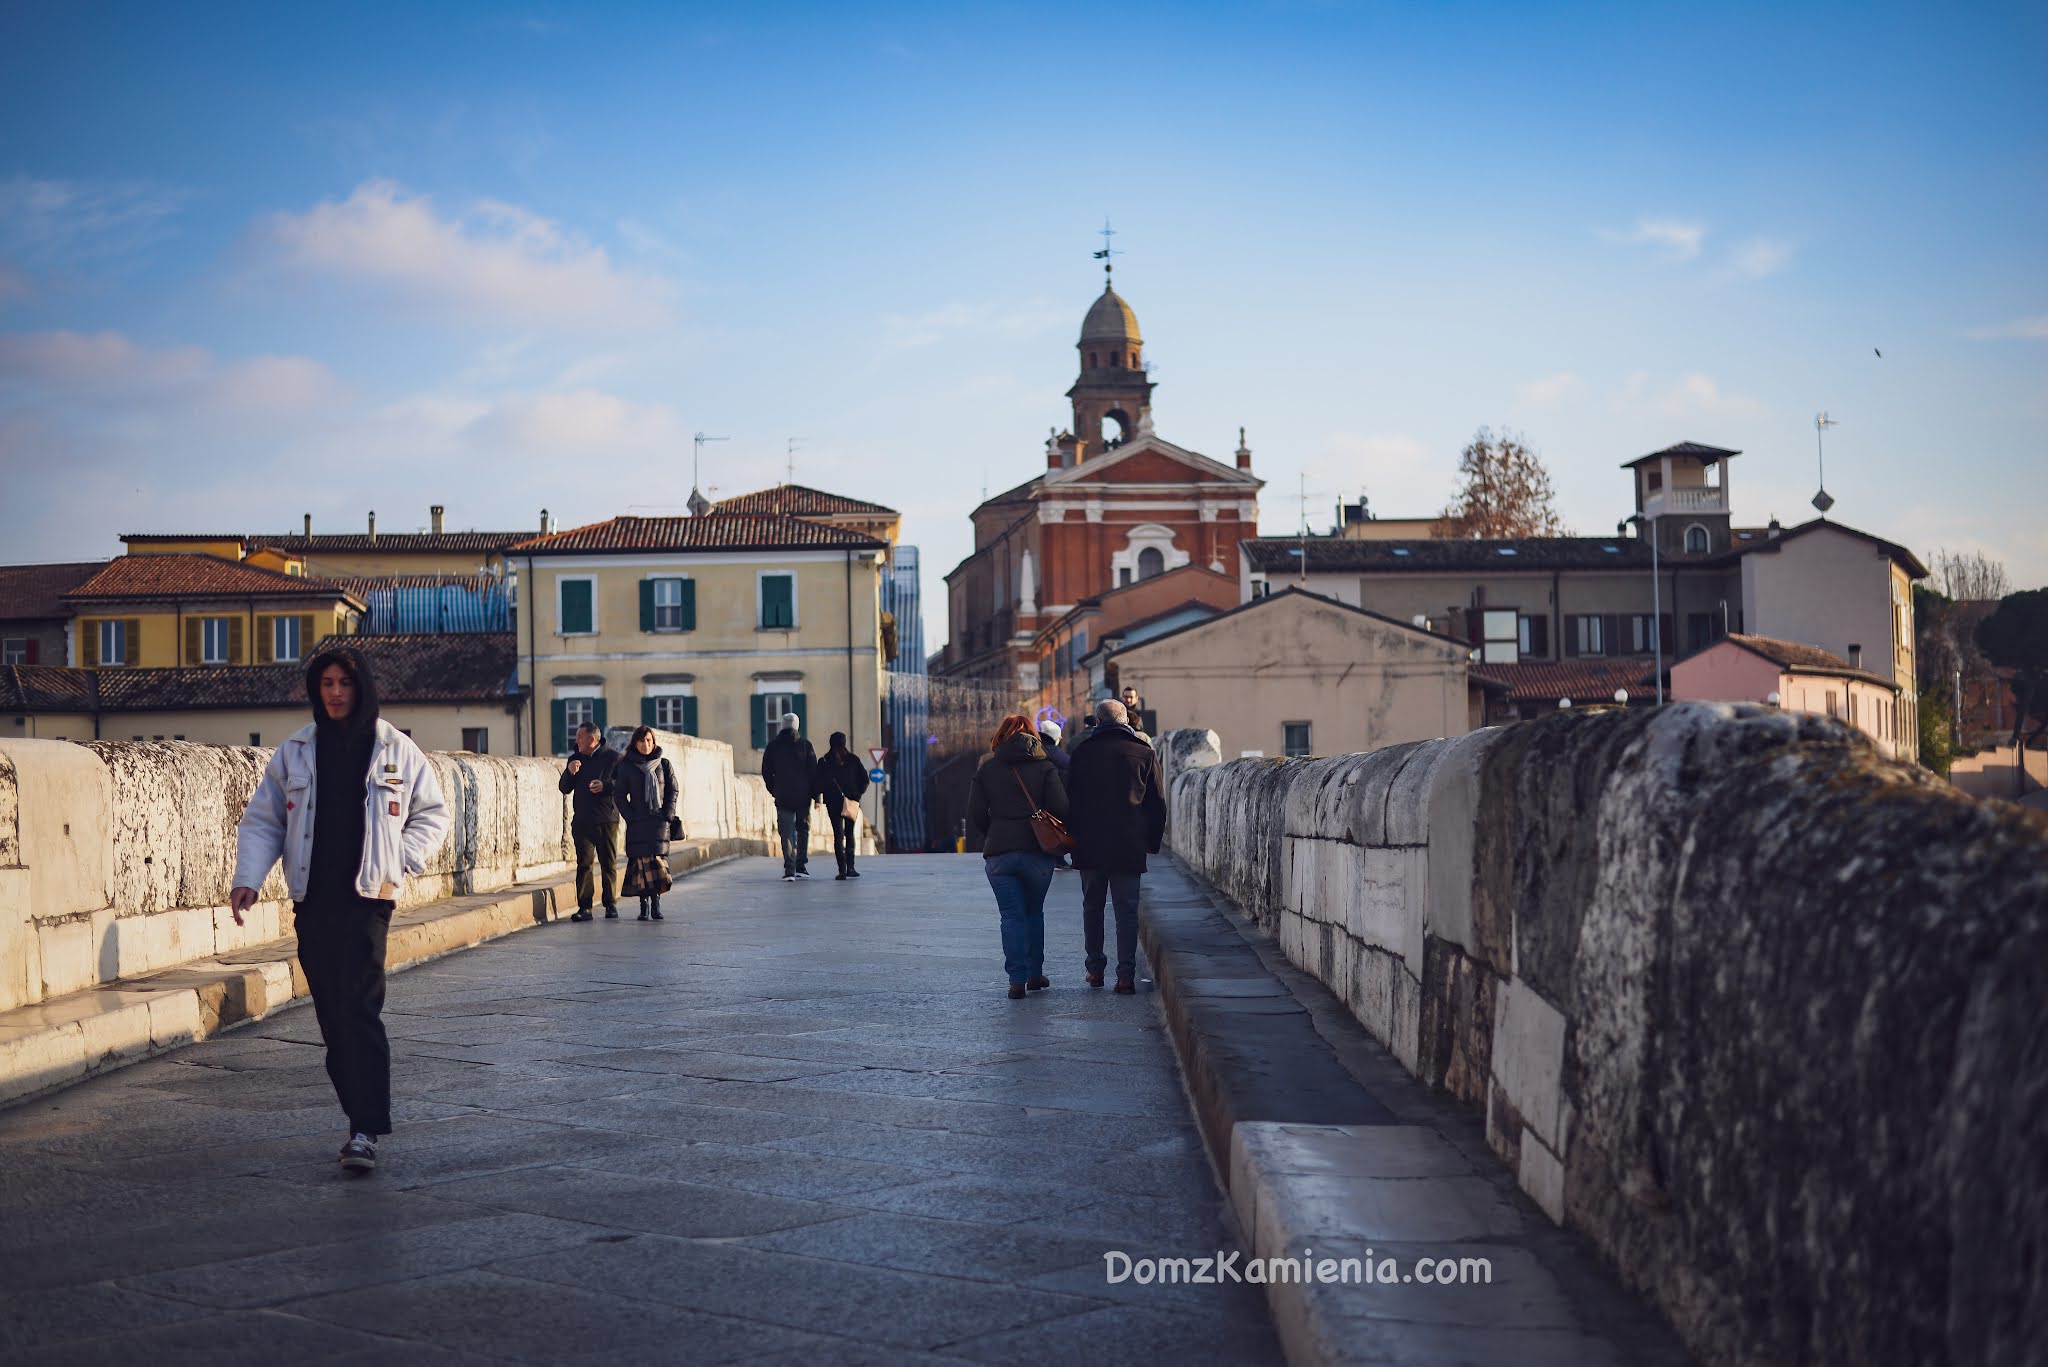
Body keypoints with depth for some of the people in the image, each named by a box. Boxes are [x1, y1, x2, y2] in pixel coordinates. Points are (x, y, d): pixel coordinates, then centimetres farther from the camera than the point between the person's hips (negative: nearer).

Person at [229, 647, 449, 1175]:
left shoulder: (396, 750, 3)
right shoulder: (295, 752, 9)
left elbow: (432, 813, 11)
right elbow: (262, 820, 10)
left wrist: (399, 867, -1)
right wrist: (247, 878, -4)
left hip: (366, 898, -3)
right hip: (312, 901, 4)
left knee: (359, 1008, -14)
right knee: (332, 1015, 6)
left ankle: (366, 1130, -15)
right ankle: (361, 1119, 16)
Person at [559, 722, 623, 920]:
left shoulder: (613, 757, 1)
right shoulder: (575, 759, 13)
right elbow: (564, 788, 11)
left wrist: (605, 786, -18)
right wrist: (569, 772, -7)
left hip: (607, 821, -3)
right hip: (582, 821, 3)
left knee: (609, 864, 3)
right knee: (584, 864, -4)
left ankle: (610, 904, 12)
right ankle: (584, 907, -6)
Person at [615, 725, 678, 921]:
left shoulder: (664, 765, 9)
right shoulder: (626, 767, 6)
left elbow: (672, 791, 10)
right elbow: (620, 794, 7)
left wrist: (668, 814, -1)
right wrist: (629, 816, -4)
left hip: (659, 820, 0)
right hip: (637, 823, 0)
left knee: (658, 859, -10)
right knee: (641, 860, -5)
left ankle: (656, 901, -1)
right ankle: (644, 905, -1)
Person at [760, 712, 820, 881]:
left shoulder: (773, 746, 2)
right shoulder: (805, 745, 0)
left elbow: (766, 772, 5)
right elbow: (814, 771, -3)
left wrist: (774, 791, 16)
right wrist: (815, 795, 1)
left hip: (783, 797, 0)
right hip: (803, 797, 0)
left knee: (787, 833, 0)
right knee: (803, 829, 14)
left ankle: (789, 869, -12)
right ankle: (801, 866, 14)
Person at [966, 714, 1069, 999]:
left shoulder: (986, 769, 5)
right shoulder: (1044, 767, 2)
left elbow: (976, 814, 2)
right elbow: (1060, 808, -7)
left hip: (998, 853, 0)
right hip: (1037, 852, 0)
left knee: (1012, 916, 3)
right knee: (1034, 912, 17)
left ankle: (1017, 980, -5)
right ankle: (1035, 974, 22)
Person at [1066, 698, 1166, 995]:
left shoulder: (1082, 754, 2)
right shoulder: (1145, 754, 1)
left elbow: (1070, 800, 4)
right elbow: (1158, 804, 4)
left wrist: (1073, 838, 12)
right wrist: (1152, 842, 13)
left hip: (1089, 845, 1)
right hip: (1129, 846, -1)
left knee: (1092, 906, 14)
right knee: (1127, 909, 1)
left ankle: (1095, 969, 17)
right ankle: (1126, 975, -7)